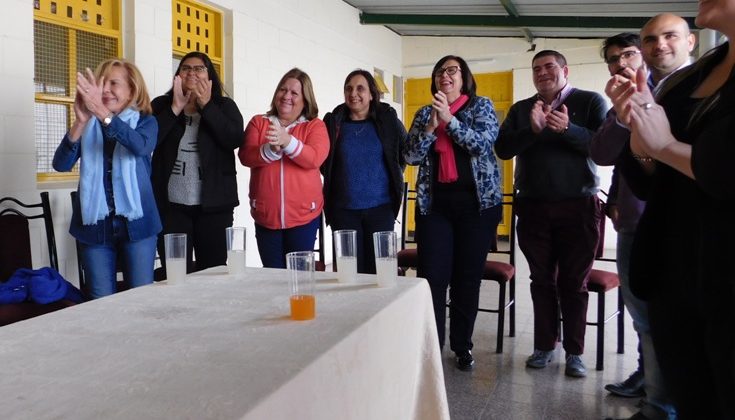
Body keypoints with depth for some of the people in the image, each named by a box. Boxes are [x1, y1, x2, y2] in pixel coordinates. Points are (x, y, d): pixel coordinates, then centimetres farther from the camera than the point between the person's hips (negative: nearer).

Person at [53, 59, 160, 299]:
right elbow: (61, 164, -8)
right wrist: (80, 121, -23)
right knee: (101, 302, 6)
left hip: (136, 222, -2)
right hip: (95, 223, 2)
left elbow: (141, 146, -22)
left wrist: (102, 112, -33)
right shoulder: (89, 126, 7)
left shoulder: (145, 121, 2)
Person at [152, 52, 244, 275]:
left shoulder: (224, 106, 9)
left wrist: (206, 106, -9)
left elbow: (235, 139, -8)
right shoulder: (161, 105, 10)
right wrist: (175, 109, -7)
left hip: (213, 205, 0)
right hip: (172, 205, 0)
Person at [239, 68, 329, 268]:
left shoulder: (315, 125, 2)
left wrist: (288, 141, -29)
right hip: (265, 215, 2)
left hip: (304, 215, -2)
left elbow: (314, 158, -15)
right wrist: (271, 149, -23)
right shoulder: (258, 122, 8)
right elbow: (246, 157, -5)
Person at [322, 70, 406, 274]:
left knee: (378, 269, 3)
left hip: (380, 207, 0)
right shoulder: (334, 122, 3)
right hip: (343, 210, 1)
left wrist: (393, 174, 9)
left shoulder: (388, 120, 1)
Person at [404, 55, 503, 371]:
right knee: (432, 276, -5)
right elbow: (410, 156, 2)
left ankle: (462, 346, 19)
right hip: (434, 203, 2)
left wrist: (449, 118, -17)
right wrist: (431, 126, -11)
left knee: (468, 276, 5)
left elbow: (484, 143, -11)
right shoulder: (424, 113, 11)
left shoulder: (481, 106, 6)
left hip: (477, 202, -1)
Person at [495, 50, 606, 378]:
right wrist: (532, 129, -16)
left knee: (574, 282, 3)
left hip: (578, 206, -3)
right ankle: (544, 346, 20)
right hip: (533, 207, 3)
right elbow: (502, 149, 0)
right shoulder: (521, 110, 12)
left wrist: (568, 129, -23)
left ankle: (574, 352, 14)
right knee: (542, 280, 9)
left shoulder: (591, 102, 2)